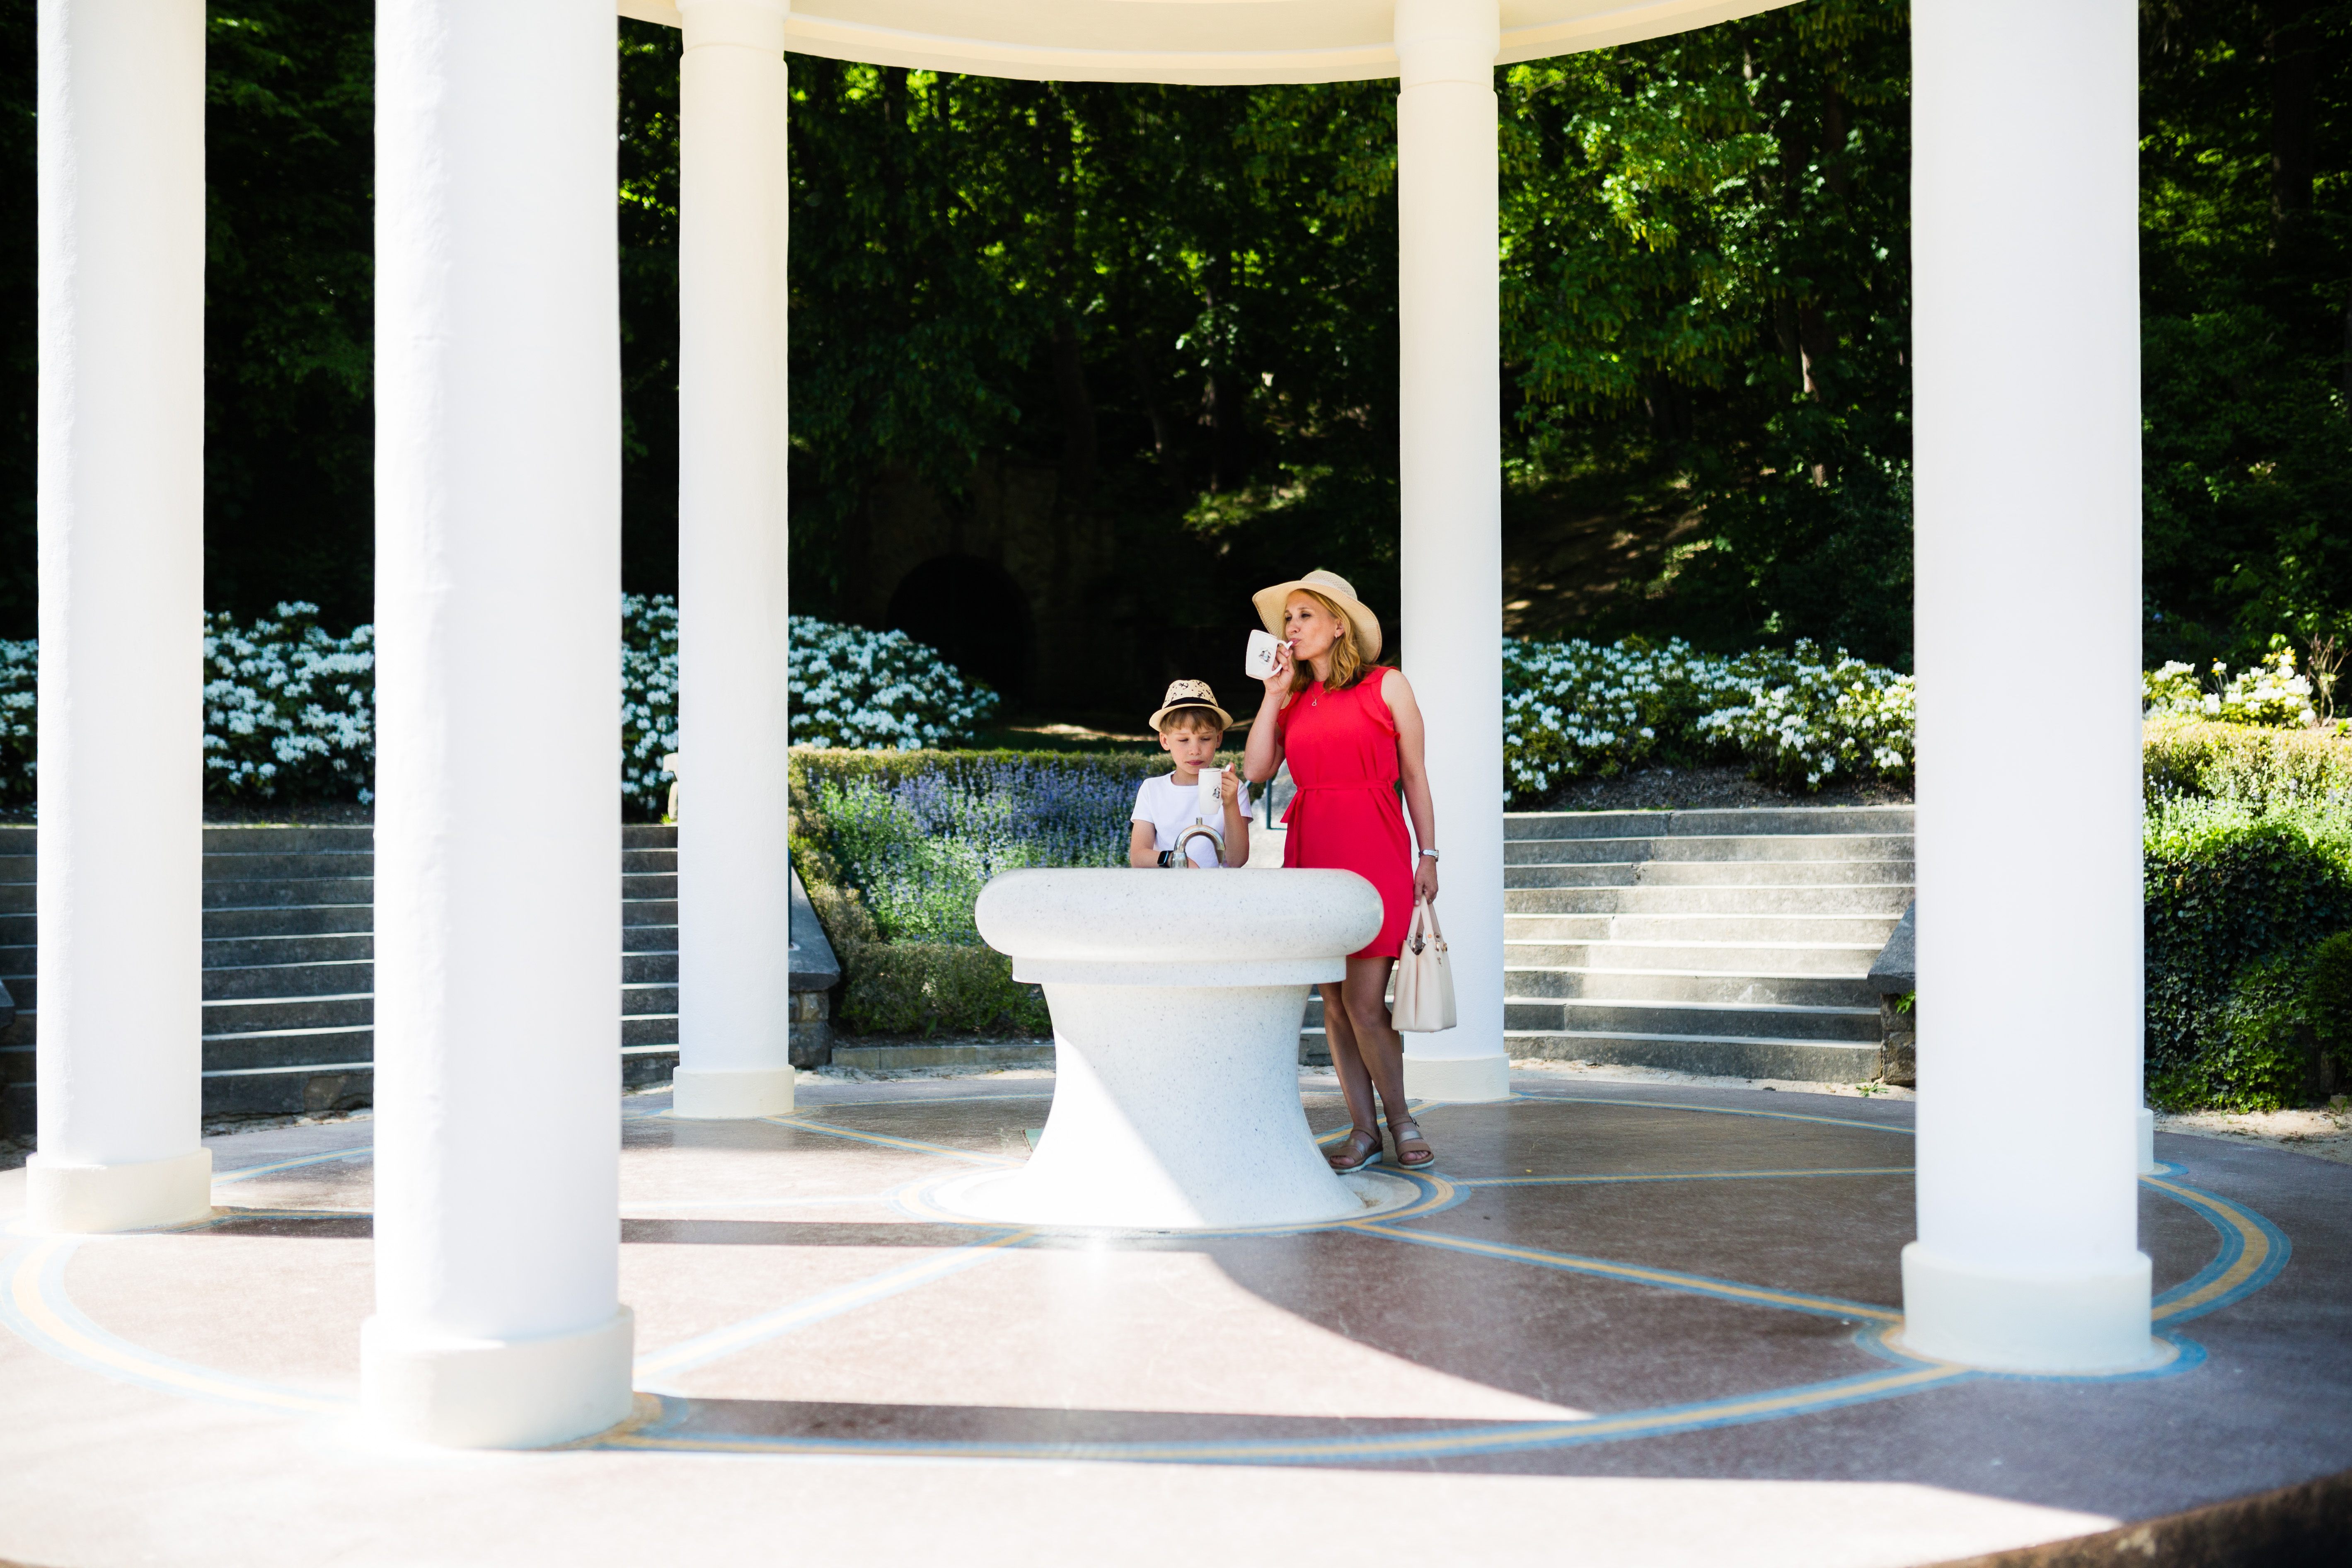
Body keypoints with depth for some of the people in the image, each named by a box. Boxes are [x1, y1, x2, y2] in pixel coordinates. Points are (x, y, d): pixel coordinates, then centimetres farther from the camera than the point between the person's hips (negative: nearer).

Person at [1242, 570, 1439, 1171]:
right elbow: (1256, 770, 2)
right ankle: (1364, 1129, 14)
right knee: (1334, 1002, 5)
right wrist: (1274, 692, 2)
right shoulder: (1292, 699, 14)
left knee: (1364, 1001, -8)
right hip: (1311, 852, 4)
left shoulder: (1387, 686, 4)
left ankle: (1400, 1120, 11)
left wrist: (1428, 855, 2)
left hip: (1375, 851, -4)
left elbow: (1415, 776, 5)